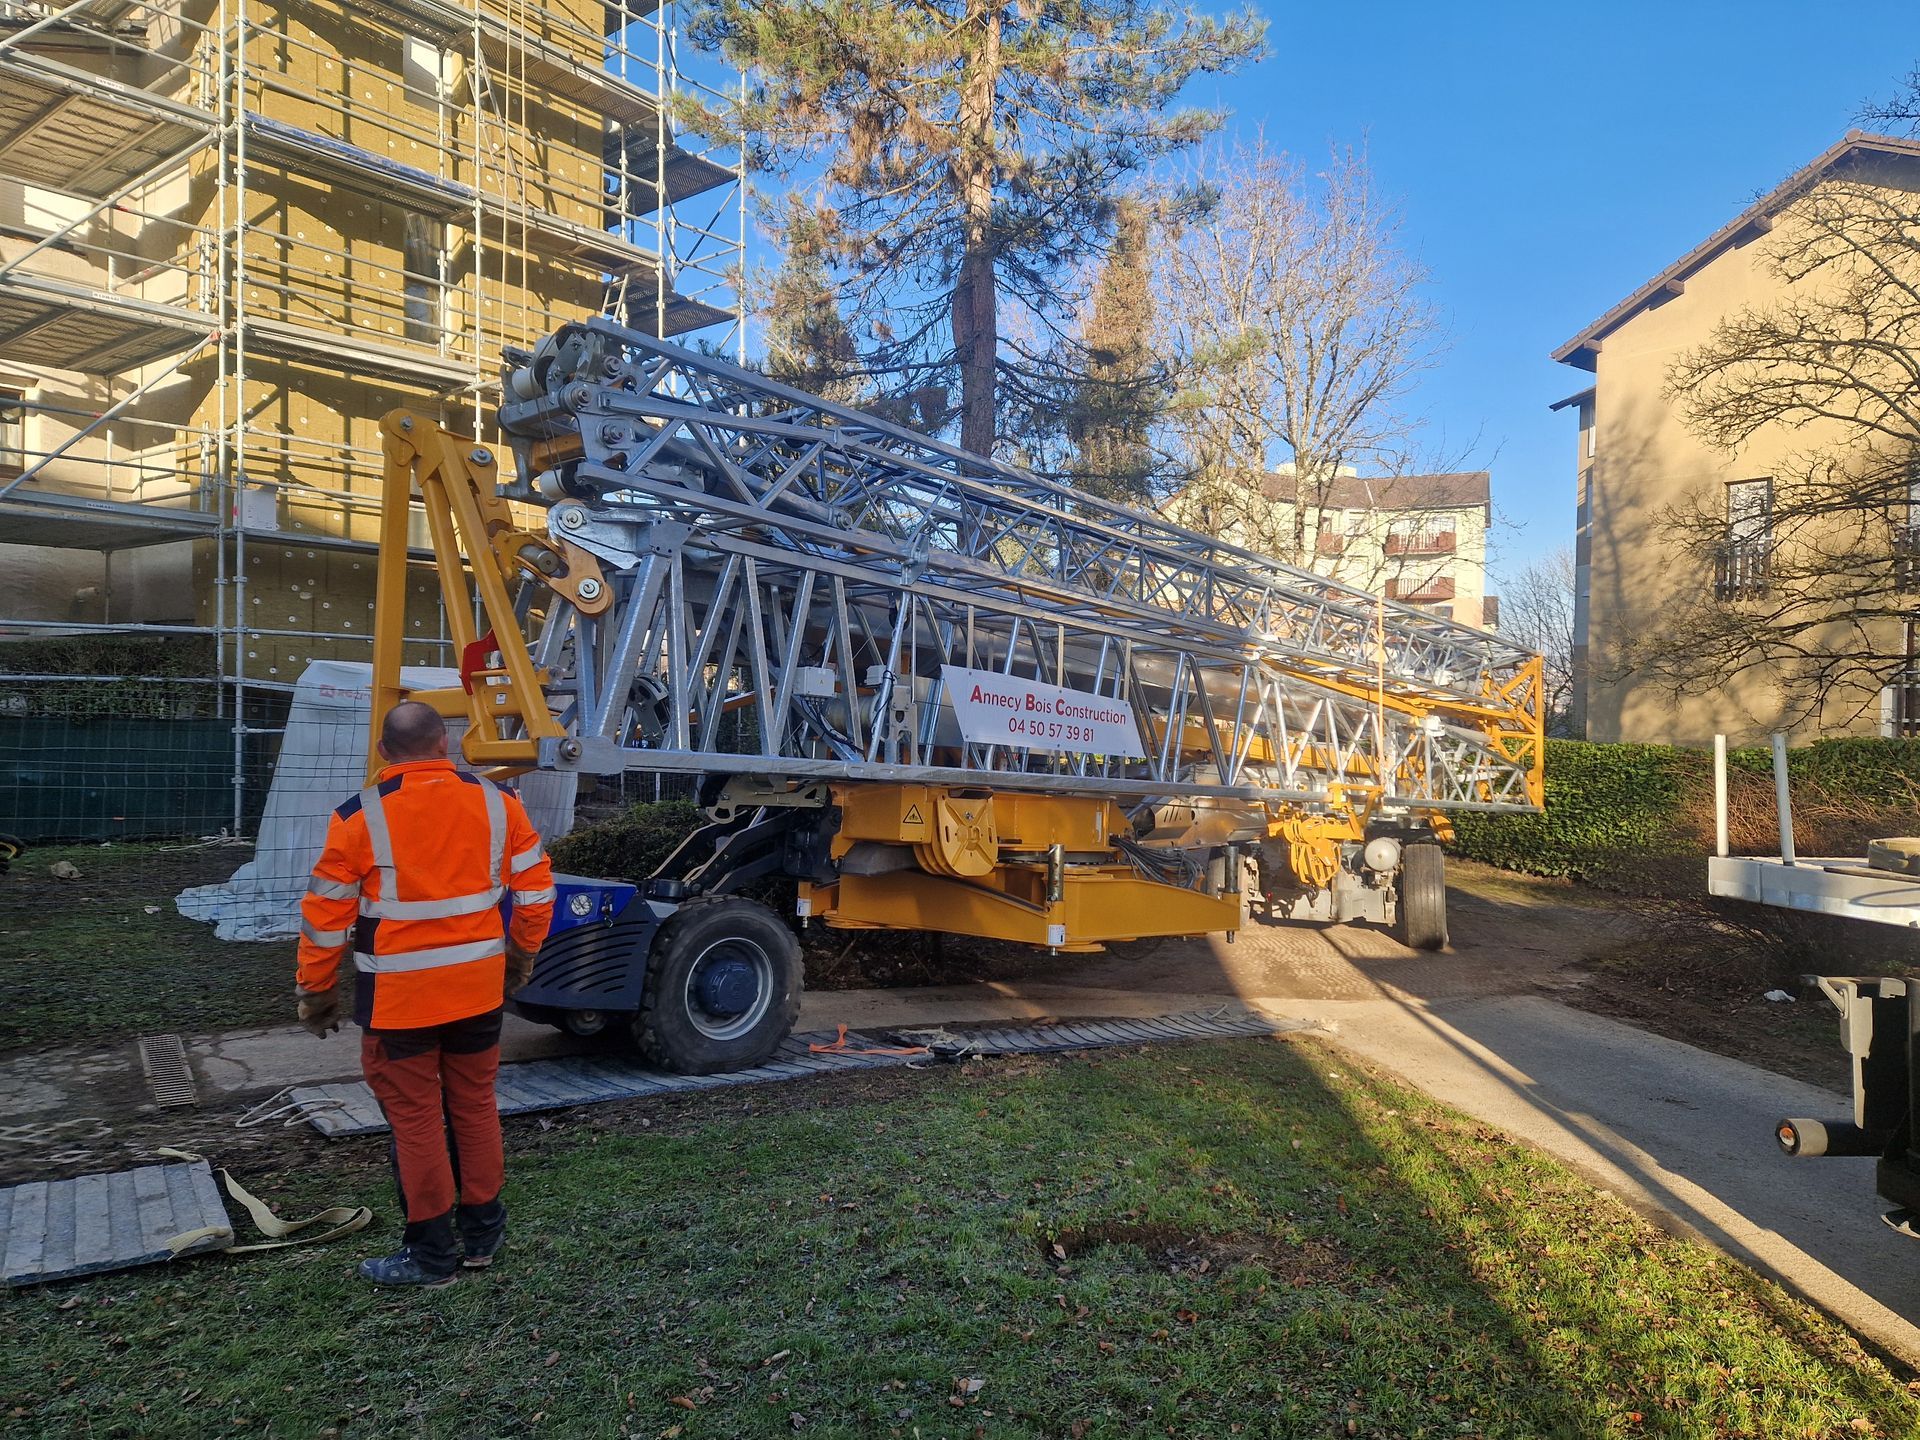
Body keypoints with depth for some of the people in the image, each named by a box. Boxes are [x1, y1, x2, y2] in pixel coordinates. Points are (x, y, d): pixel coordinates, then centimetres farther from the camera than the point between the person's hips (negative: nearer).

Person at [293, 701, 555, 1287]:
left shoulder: (360, 817, -10)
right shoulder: (496, 802, -1)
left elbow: (326, 914, -6)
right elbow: (535, 887, 4)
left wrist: (316, 991, 7)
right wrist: (521, 955, 19)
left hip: (399, 998, -4)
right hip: (479, 989, 4)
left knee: (415, 1119, 7)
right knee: (475, 1106, 16)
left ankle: (432, 1253, 18)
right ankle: (481, 1234, 28)